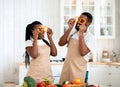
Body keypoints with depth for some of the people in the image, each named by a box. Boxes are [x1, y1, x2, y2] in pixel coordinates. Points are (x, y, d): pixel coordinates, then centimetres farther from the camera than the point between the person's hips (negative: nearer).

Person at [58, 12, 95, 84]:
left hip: (78, 70, -5)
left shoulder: (90, 37, -9)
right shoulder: (73, 32, 6)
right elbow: (61, 43, -3)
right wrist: (70, 28, -10)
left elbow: (83, 52, -23)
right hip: (66, 67, 5)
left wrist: (81, 34, -21)